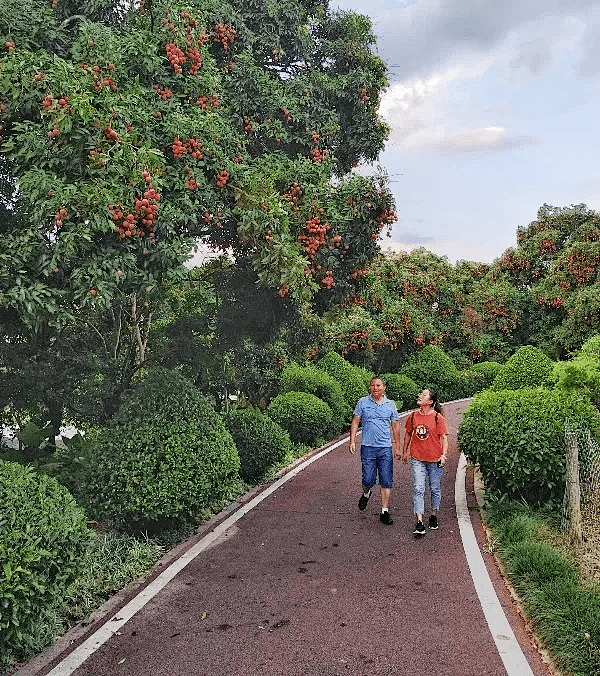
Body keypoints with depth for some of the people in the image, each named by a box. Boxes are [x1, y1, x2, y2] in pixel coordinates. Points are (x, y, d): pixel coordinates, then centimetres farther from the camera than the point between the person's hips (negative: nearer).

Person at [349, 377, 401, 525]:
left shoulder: (390, 404, 8)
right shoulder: (363, 402, 4)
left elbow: (395, 426, 12)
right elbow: (355, 422, 5)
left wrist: (398, 447, 10)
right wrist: (352, 441, -3)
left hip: (386, 448, 1)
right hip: (368, 447, -1)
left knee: (387, 482, 0)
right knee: (368, 479, 0)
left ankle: (385, 512, 8)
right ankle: (366, 494, 35)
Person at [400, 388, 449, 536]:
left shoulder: (438, 418, -6)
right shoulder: (413, 416, 4)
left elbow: (444, 437, -4)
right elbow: (408, 434, 16)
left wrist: (444, 454, -12)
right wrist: (405, 451, 20)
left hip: (435, 459, -2)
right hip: (417, 458, 2)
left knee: (435, 489, 11)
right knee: (418, 489, -6)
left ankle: (434, 516, 30)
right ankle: (419, 522, -5)